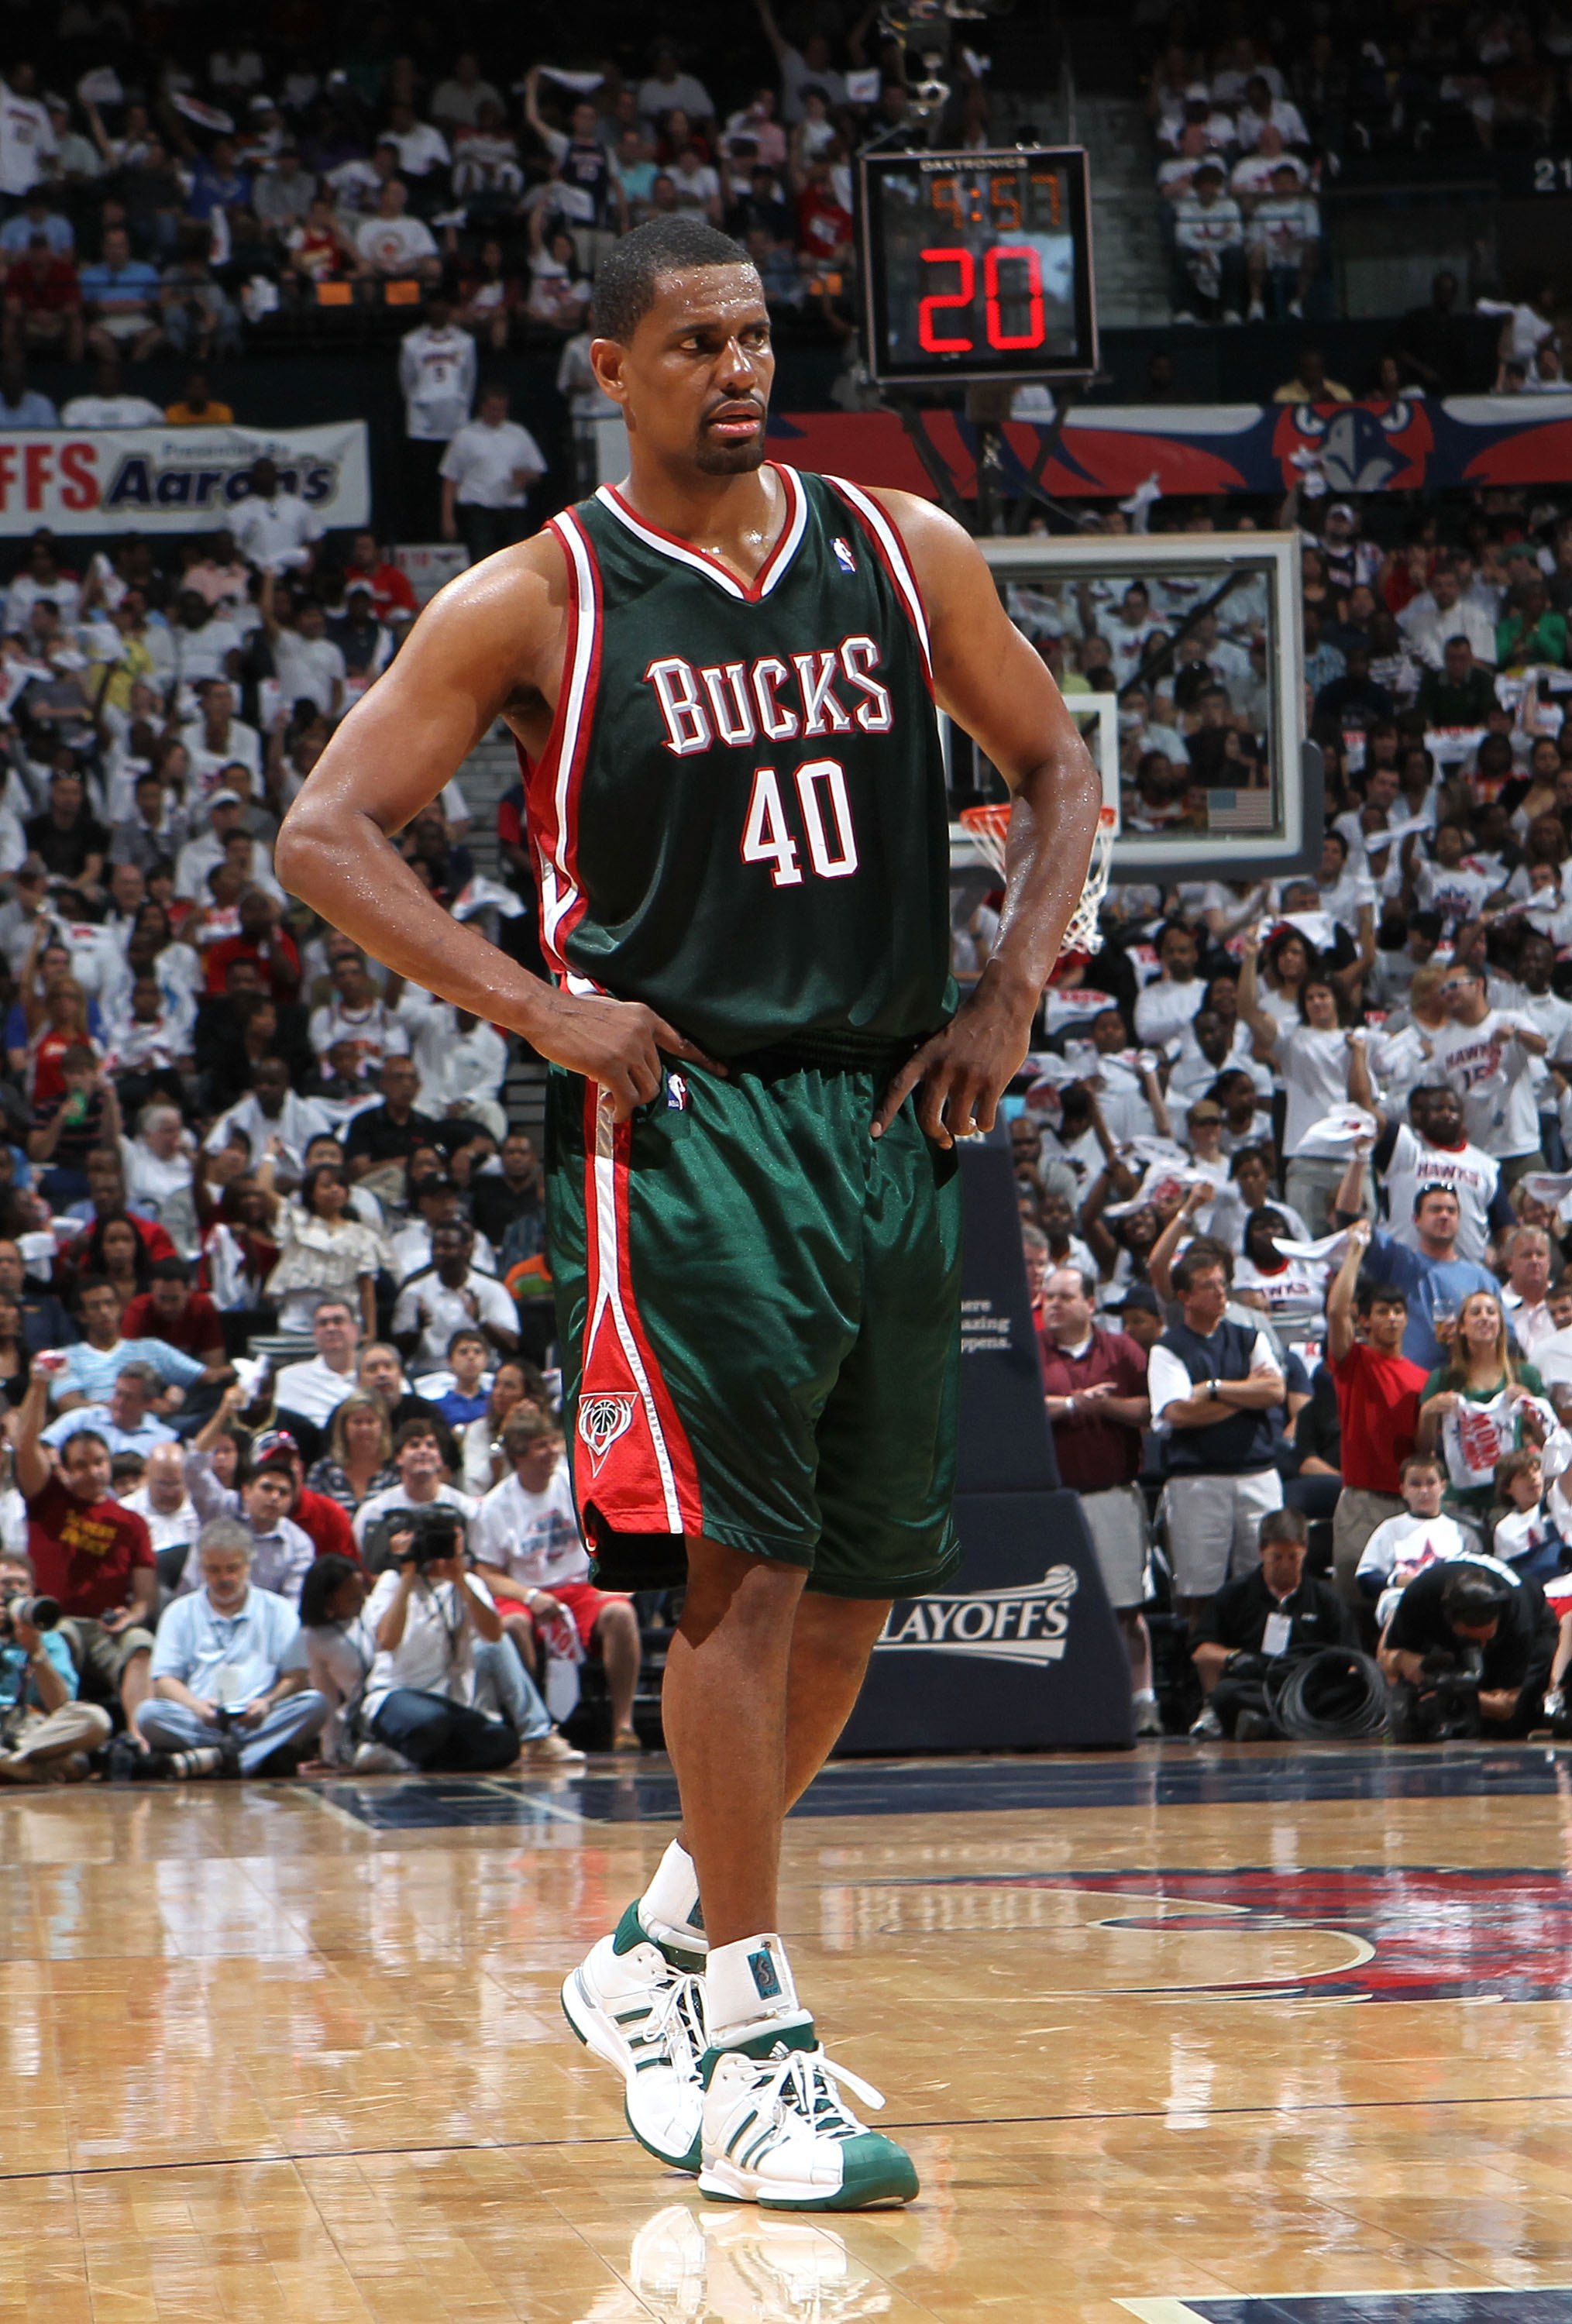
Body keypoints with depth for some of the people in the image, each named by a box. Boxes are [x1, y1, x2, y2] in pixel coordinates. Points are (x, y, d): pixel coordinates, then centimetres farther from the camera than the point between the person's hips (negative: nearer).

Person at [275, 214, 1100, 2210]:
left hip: (887, 1117, 5)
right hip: (678, 1123, -5)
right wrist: (540, 1008, -12)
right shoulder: (536, 602, -3)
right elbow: (325, 834, -3)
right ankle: (748, 2049, -8)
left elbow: (1055, 772, 18)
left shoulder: (901, 552, 8)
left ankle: (661, 1951, 27)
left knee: (863, 1575, 8)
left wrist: (1008, 998, 4)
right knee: (744, 1563, -13)